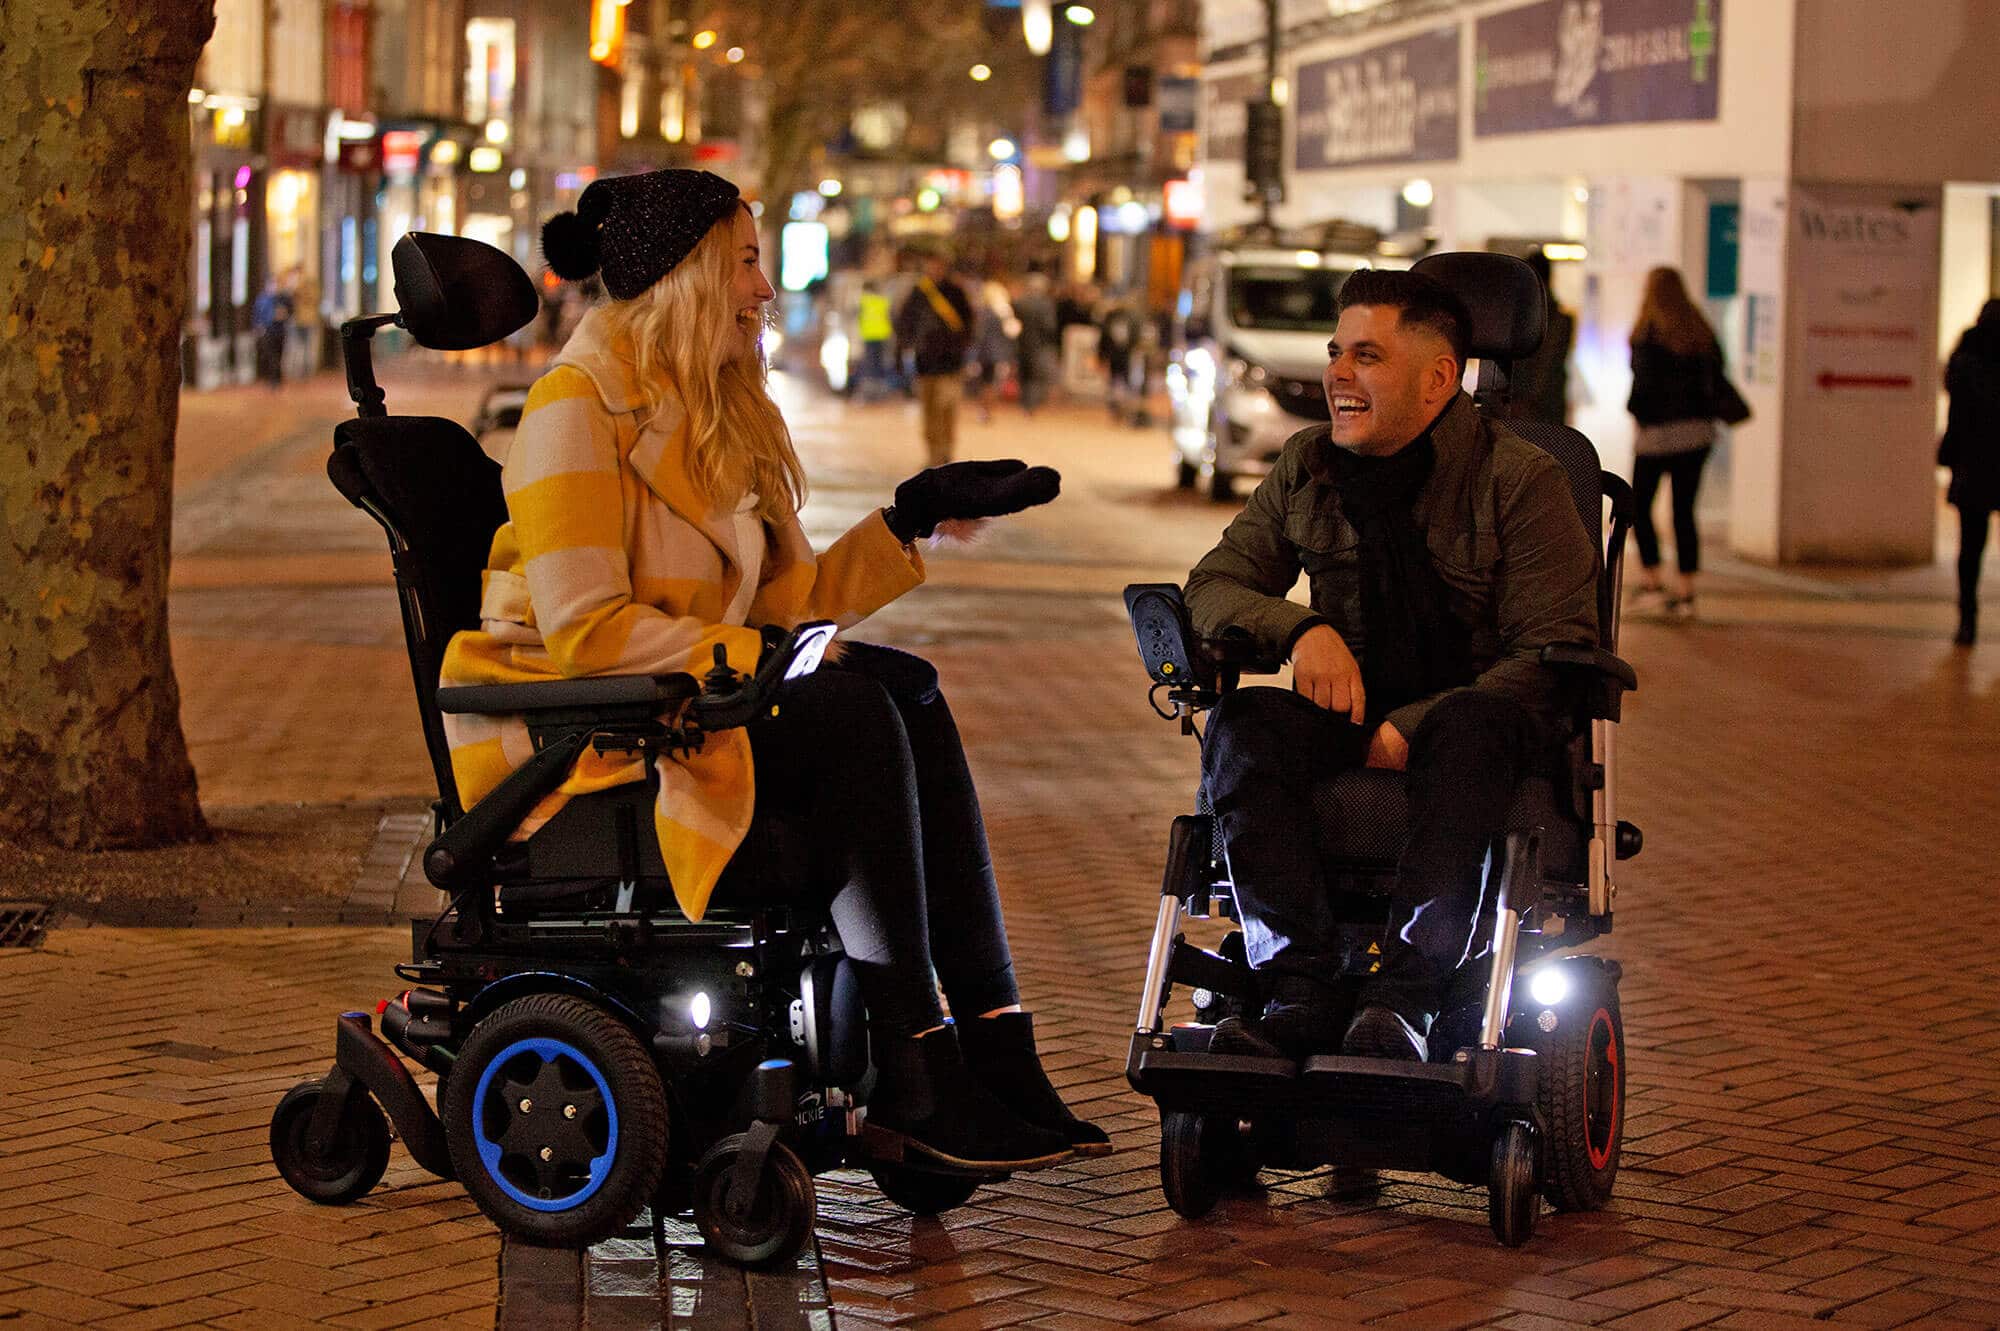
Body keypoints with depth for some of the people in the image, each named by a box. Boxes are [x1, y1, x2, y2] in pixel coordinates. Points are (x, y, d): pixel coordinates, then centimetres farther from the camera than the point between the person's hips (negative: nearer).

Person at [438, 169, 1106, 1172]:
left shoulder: (719, 413, 16)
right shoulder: (579, 407, -12)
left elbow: (792, 601, 11)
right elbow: (583, 629, -21)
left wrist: (917, 515, 6)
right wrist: (750, 658, -26)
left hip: (674, 713, 8)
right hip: (561, 741, -8)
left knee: (908, 694, -14)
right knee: (856, 715, -25)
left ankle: (992, 1048, -20)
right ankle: (911, 1079, -23)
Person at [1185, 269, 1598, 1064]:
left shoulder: (1520, 478, -6)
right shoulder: (1306, 468, 9)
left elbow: (1556, 655, -11)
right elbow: (1211, 586, 8)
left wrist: (1415, 728, -22)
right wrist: (1300, 629, -15)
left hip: (1472, 711, -4)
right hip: (1356, 716, 4)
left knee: (1469, 728, -39)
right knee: (1241, 725, -28)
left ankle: (1406, 995, -48)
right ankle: (1304, 993, -40)